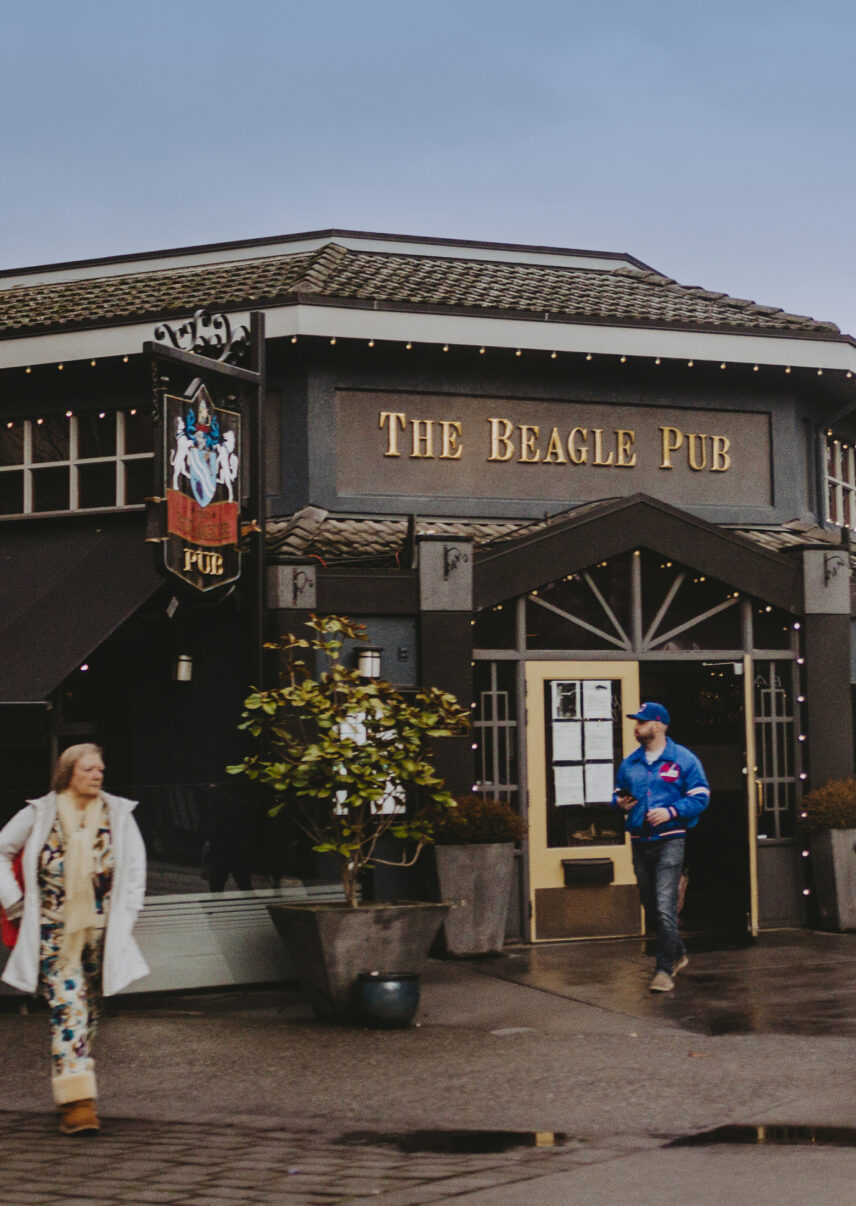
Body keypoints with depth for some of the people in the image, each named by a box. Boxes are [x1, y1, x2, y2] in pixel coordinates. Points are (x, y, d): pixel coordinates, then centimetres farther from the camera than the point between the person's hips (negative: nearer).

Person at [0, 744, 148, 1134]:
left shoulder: (117, 814, 4)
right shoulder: (39, 814, -2)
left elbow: (135, 864, 14)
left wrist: (127, 911, 7)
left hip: (101, 930, 3)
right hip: (55, 932, -3)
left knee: (88, 1012, 12)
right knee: (68, 1009, -13)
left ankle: (72, 1094, 27)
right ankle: (77, 1101, -18)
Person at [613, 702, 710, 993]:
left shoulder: (683, 760, -2)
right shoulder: (629, 764, 14)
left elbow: (700, 797, -5)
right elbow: (618, 794, 23)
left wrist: (671, 811, -18)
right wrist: (620, 803, -1)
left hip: (670, 841, -6)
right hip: (639, 842, 6)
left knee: (665, 907, -14)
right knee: (651, 907, 15)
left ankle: (664, 970, -12)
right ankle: (677, 953, 36)